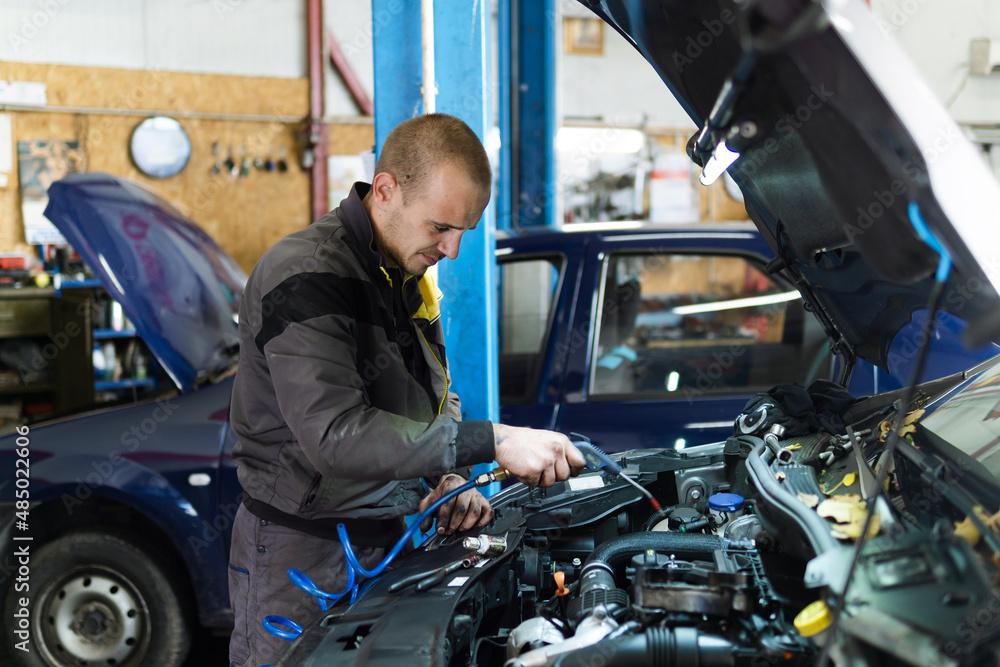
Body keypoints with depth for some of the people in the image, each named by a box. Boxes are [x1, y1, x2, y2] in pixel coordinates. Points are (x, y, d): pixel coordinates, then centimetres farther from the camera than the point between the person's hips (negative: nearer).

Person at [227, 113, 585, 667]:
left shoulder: (409, 278, 9)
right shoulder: (305, 276, -21)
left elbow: (438, 399, 19)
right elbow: (334, 436, -32)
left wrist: (448, 481, -2)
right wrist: (491, 443, -33)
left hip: (391, 539, 8)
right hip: (302, 553, -8)